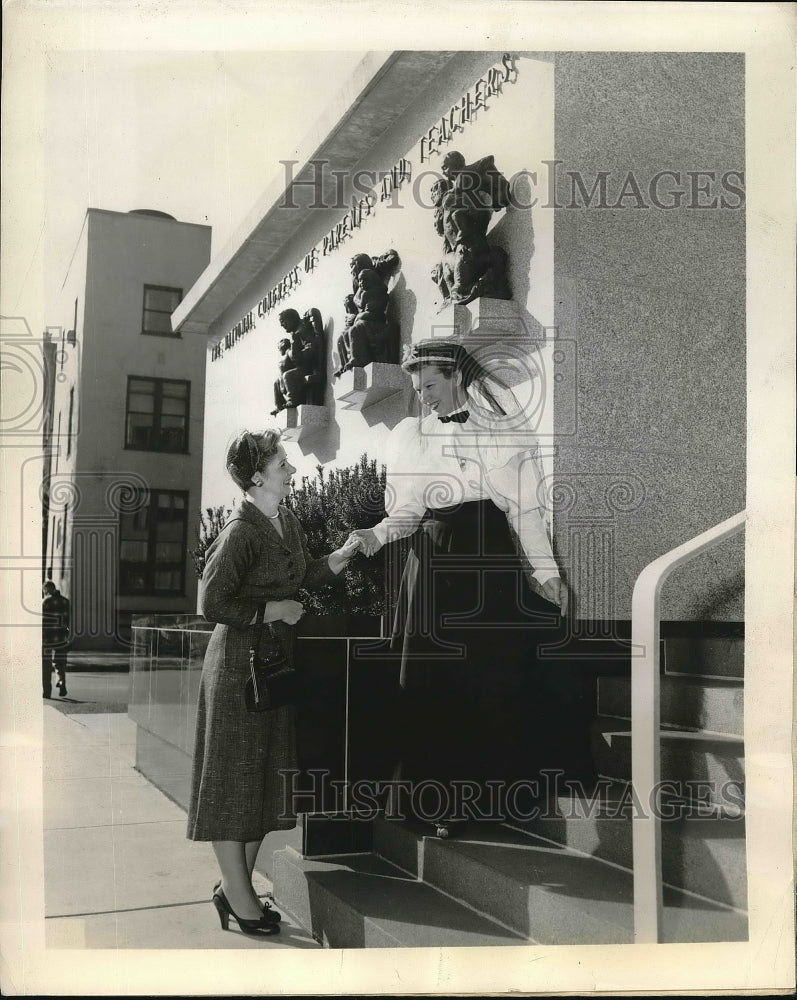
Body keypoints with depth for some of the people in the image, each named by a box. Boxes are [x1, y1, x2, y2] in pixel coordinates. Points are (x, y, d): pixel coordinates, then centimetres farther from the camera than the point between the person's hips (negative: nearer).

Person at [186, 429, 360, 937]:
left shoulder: (290, 523, 8)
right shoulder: (241, 532, -18)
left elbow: (303, 579, 19)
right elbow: (213, 604, -20)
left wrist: (343, 555, 7)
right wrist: (276, 610, -16)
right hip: (239, 663, -9)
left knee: (267, 780, 14)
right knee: (235, 779, 2)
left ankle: (236, 884, 27)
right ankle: (239, 897, 13)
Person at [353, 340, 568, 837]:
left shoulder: (503, 432, 8)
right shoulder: (412, 435, 11)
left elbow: (526, 509, 4)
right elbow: (406, 512, 5)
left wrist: (548, 573, -5)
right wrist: (374, 536, -16)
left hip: (492, 563, -1)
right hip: (435, 567, 1)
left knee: (496, 678, -2)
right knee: (436, 681, -2)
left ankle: (493, 792, 11)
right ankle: (444, 801, 7)